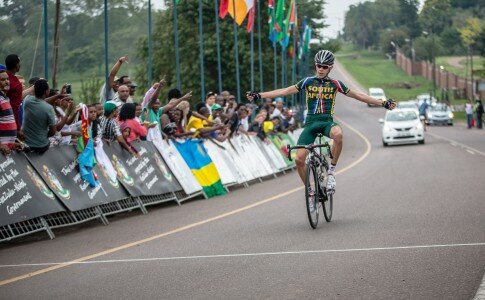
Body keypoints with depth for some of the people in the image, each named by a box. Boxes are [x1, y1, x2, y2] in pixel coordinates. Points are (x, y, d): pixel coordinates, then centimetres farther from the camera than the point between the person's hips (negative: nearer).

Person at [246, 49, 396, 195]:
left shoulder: (335, 84, 4)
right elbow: (285, 91, 4)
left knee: (338, 134, -38)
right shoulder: (308, 82, 4)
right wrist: (259, 96, -3)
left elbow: (357, 95, 9)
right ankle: (309, 190, 9)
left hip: (327, 121, -1)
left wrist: (383, 103, 6)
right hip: (311, 122, 1)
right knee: (299, 159, -13)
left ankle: (331, 171, -19)